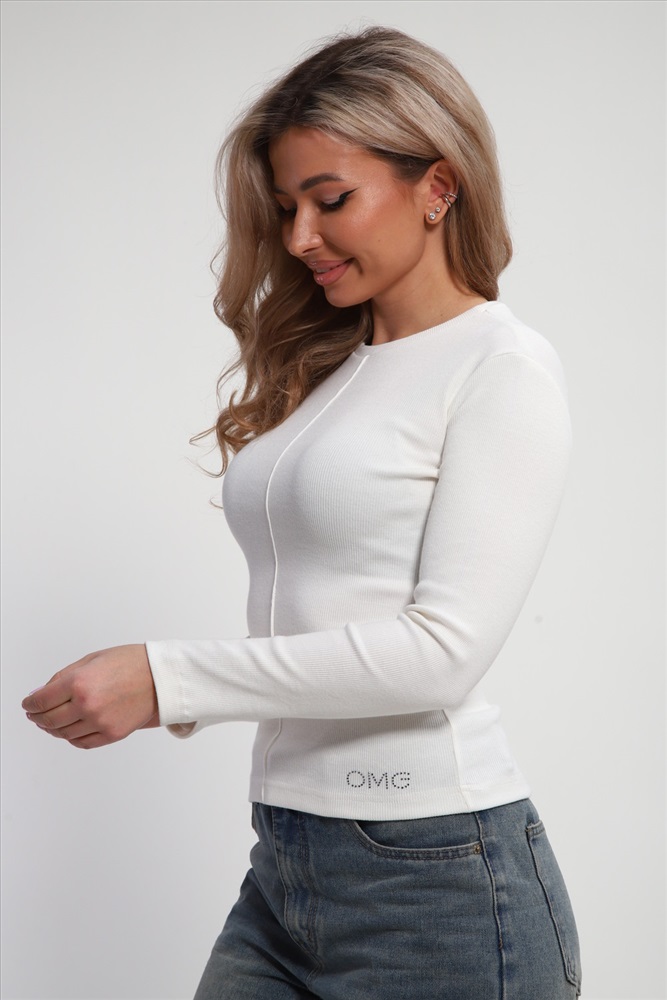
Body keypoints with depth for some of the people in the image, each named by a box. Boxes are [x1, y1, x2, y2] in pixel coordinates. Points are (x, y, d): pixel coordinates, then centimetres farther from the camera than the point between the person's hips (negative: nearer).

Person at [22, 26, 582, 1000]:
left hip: (436, 874, -6)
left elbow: (444, 648, -17)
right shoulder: (323, 368, 13)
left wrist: (168, 679, -16)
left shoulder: (506, 370, -8)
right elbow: (309, 616, 12)